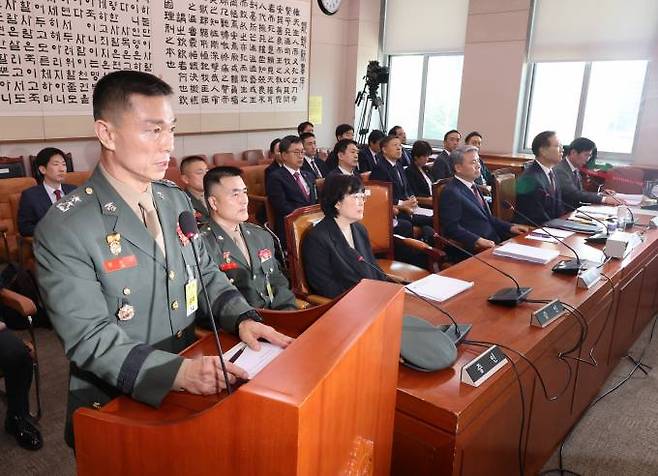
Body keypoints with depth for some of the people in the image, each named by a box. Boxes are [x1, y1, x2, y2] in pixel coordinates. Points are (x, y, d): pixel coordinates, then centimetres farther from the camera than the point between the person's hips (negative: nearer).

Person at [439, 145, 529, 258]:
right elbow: (452, 227, -18)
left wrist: (510, 227, 9)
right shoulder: (451, 192, -11)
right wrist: (478, 240, -27)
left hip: (491, 243, 9)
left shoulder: (474, 187, 18)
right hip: (472, 250, -9)